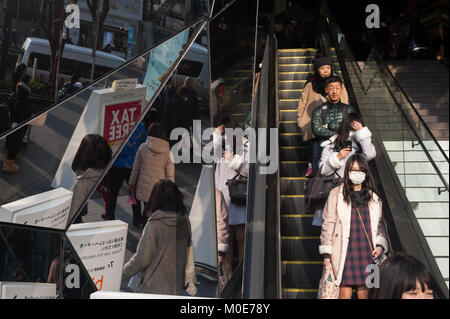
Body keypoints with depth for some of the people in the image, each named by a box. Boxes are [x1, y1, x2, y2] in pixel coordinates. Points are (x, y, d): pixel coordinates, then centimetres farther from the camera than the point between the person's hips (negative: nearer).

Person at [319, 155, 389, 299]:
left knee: (364, 294, 4)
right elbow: (328, 224, 2)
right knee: (345, 294, -6)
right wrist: (326, 254, -2)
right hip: (345, 252, -3)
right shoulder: (336, 194, 4)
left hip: (367, 253, 3)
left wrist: (380, 245, 3)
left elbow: (380, 225, 20)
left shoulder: (374, 198, 15)